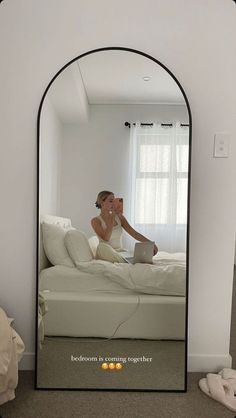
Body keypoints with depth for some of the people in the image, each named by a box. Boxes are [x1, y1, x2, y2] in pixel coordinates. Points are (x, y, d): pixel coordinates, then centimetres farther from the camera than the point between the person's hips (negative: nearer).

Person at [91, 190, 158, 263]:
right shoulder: (95, 221, -5)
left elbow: (134, 233, 1)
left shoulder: (119, 217, 8)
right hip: (106, 253, -2)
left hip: (120, 251, 2)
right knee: (102, 246, -38)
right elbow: (106, 238, -20)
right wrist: (113, 216, -20)